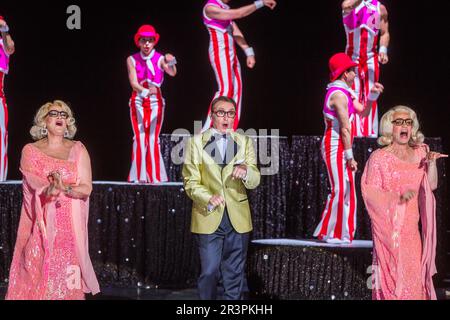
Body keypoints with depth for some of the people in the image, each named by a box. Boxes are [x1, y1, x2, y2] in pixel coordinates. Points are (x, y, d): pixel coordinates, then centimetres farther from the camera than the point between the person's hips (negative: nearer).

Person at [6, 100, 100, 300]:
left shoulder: (78, 149, 9)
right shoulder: (30, 151, 8)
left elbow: (86, 188, 0)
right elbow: (31, 182, -8)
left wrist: (65, 188, -19)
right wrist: (49, 189, -29)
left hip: (70, 225, 0)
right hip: (40, 225, 0)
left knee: (67, 278, -7)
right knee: (38, 272, -7)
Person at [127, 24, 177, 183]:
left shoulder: (160, 59, -3)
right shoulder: (132, 60, 2)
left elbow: (172, 73, -21)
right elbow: (133, 82, -8)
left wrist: (171, 63, -43)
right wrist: (146, 91, -27)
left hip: (156, 102, -1)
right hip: (138, 102, 1)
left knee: (153, 138, -3)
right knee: (140, 137, -3)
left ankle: (155, 176, 0)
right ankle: (140, 176, -2)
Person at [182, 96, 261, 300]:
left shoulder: (245, 143, 7)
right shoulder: (197, 142, 2)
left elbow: (254, 182, 0)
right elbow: (190, 182, -3)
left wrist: (245, 171, -24)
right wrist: (208, 198, -21)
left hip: (238, 219, 2)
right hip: (209, 217, -2)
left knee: (235, 274, 9)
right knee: (209, 273, 1)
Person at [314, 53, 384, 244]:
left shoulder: (346, 93, 17)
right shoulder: (339, 95, -15)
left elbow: (363, 112, 23)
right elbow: (345, 129, -19)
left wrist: (373, 95, 10)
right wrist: (350, 156, -19)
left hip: (341, 147, 10)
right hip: (336, 147, -10)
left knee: (348, 191, 11)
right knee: (340, 190, -9)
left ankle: (342, 234, 16)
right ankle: (330, 234, -1)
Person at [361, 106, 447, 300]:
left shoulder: (420, 153, 9)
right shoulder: (379, 157, -7)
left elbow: (432, 185, 9)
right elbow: (370, 192, -10)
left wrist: (432, 164, -7)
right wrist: (398, 197, -22)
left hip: (411, 225, 5)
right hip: (389, 225, -4)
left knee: (413, 272, 5)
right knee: (393, 272, -4)